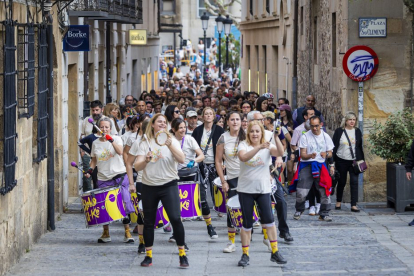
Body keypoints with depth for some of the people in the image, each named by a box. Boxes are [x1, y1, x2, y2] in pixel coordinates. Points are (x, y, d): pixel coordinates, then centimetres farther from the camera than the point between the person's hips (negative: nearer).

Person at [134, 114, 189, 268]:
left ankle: (182, 254, -5)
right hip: (149, 186, 2)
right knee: (148, 221, 7)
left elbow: (182, 160, -15)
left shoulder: (172, 141, 1)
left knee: (175, 218, -14)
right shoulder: (145, 143, 4)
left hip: (168, 185, -2)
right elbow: (137, 167, -5)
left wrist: (170, 145, -29)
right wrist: (146, 160, -27)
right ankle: (148, 256, 18)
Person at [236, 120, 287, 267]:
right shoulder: (243, 145, -3)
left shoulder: (267, 146, 1)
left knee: (269, 219, -10)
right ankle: (245, 255, 14)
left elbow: (278, 152, -21)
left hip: (263, 189, 1)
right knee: (247, 223, 3)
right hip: (245, 189, -1)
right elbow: (243, 157, -26)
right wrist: (259, 147, -39)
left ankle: (275, 252, 0)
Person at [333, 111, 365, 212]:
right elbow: (334, 146, -1)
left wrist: (362, 160, 9)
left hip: (354, 161, 1)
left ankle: (353, 205, -7)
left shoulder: (357, 131, 7)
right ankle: (338, 202, 27)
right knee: (341, 182, 9)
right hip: (341, 161, -1)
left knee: (354, 181, -8)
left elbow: (360, 147, 13)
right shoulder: (339, 131, -1)